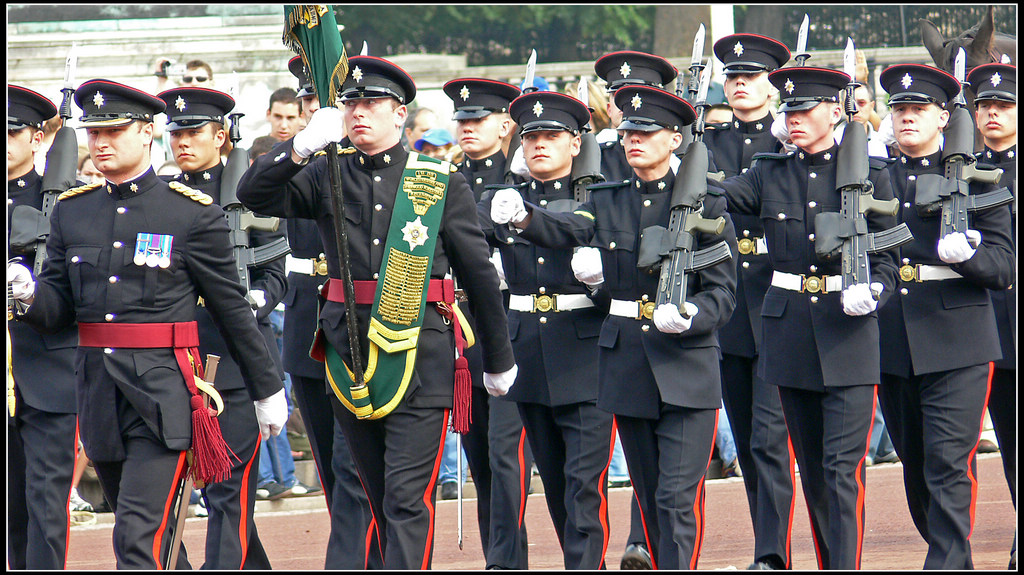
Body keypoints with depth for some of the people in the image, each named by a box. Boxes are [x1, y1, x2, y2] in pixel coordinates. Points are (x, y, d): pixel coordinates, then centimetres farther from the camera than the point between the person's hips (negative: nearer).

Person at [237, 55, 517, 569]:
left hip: (419, 358, -4)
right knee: (380, 501, 13)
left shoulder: (442, 183, 2)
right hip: (349, 350, 4)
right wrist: (301, 147, -21)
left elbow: (479, 272, 8)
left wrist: (499, 359, 12)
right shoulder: (327, 176, 8)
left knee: (408, 501, -11)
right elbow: (254, 196, -4)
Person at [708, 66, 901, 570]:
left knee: (843, 467, -10)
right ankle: (831, 562, 21)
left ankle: (846, 567, -12)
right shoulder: (770, 173, 7)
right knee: (811, 467, 11)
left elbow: (886, 259, 2)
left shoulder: (868, 174, 1)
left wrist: (870, 292, -17)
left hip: (849, 334, -4)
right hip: (788, 332, 4)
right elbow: (716, 194, -8)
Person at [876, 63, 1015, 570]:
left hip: (956, 342, -4)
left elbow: (1003, 264, -3)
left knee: (949, 461, -11)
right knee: (914, 464, 12)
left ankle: (946, 565, -11)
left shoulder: (975, 177, 1)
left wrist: (961, 253, -23)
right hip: (891, 342, 4)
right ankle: (952, 555, 28)